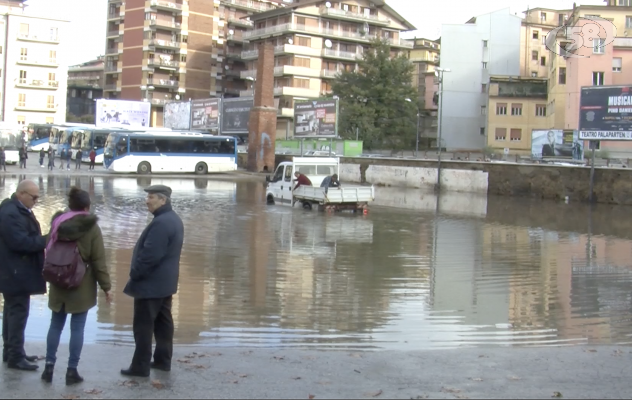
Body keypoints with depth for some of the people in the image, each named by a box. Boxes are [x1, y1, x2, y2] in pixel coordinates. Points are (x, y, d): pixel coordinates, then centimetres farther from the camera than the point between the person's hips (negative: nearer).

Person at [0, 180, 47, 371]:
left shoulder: (18, 210, 14)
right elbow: (21, 242, -26)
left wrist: (44, 240, 4)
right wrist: (46, 240, -21)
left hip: (17, 272, 11)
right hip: (16, 273, -11)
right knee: (18, 312, -6)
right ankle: (15, 356, -1)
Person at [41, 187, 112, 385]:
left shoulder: (58, 223, 2)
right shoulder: (91, 227, -10)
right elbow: (98, 260, -11)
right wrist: (106, 286, -6)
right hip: (82, 286, -4)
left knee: (56, 325, 13)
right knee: (77, 328, 2)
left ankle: (49, 366, 13)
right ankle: (72, 370, 3)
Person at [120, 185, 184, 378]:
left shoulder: (161, 223, -24)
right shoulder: (173, 219, 10)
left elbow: (150, 254, -27)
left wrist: (135, 274, -14)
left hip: (150, 283, -10)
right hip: (165, 282, 10)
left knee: (143, 326, -3)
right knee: (163, 322, 15)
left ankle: (140, 366, 2)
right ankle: (163, 360, 22)